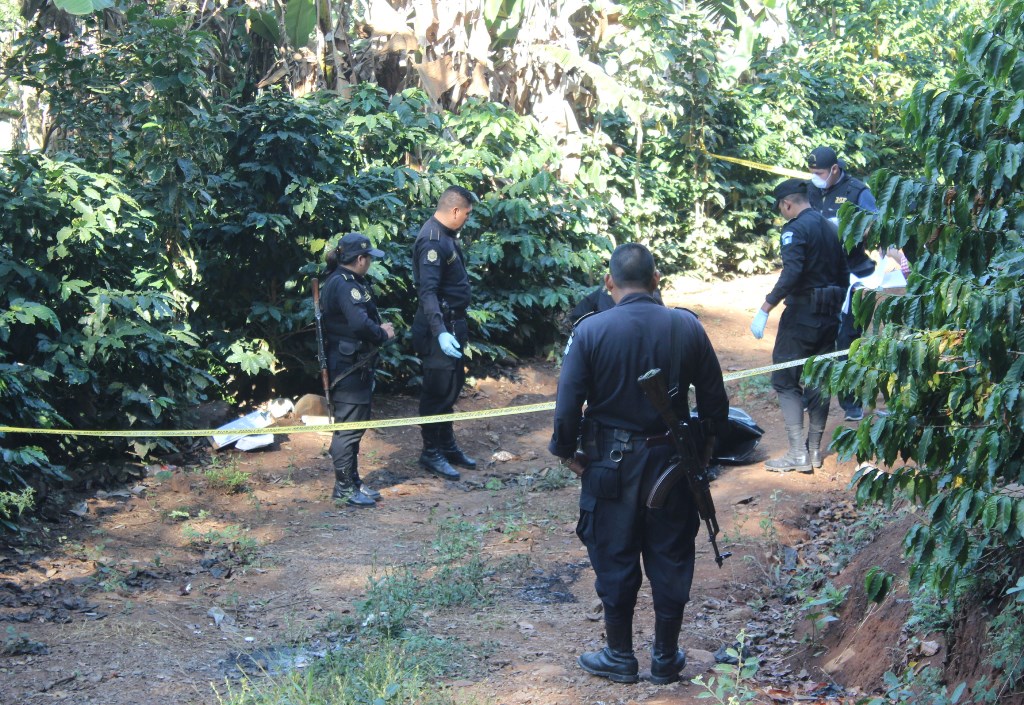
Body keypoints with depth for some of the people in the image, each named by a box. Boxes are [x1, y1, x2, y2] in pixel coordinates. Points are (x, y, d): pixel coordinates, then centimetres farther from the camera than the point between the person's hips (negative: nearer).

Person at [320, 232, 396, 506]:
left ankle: (352, 481, 25)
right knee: (348, 427, -3)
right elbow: (360, 323, -30)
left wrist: (379, 328, -1)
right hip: (348, 365, -11)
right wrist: (383, 334, -14)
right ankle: (344, 487, 4)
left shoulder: (340, 281, 14)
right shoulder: (344, 284, -19)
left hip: (352, 363, 11)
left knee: (353, 425, 17)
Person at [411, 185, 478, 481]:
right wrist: (440, 332, -37)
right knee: (438, 390, -1)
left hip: (453, 323, 10)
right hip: (440, 326, -10)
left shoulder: (445, 236, 10)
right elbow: (427, 292, -28)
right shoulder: (432, 241, -21)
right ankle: (431, 452, 10)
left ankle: (447, 445, 29)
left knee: (452, 385, 18)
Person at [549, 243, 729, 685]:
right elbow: (714, 400, 0)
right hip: (672, 462, 2)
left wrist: (566, 451, 4)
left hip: (612, 463, -2)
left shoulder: (591, 331, -13)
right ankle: (666, 657, 25)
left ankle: (620, 657, 23)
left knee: (615, 560, 11)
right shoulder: (687, 328, -6)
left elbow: (568, 405, -12)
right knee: (670, 558, 14)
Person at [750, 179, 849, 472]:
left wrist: (765, 309, -26)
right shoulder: (830, 227, 12)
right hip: (829, 315, 8)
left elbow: (791, 274, -27)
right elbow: (844, 274, 16)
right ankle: (814, 449, 20)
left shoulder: (795, 229, -13)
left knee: (785, 380, -1)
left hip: (802, 315, -8)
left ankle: (798, 454, -7)